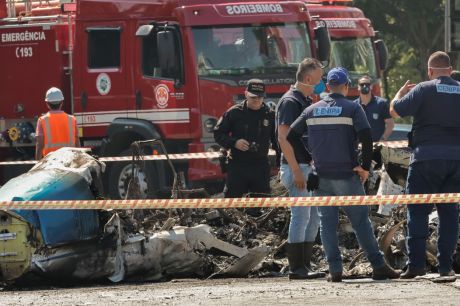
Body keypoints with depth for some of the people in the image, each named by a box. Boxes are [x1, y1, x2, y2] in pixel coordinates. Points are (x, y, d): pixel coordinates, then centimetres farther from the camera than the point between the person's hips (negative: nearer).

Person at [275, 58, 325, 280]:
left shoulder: (307, 102, 17)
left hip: (309, 166, 10)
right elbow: (283, 138, -19)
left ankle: (305, 265, 15)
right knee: (301, 216, -9)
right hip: (297, 167, -10)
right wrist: (296, 171, -23)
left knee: (313, 218, 11)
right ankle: (297, 269, -7)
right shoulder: (290, 102, -13)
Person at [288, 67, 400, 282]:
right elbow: (366, 137, -16)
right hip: (347, 176, -3)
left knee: (327, 222, 7)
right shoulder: (352, 108, -4)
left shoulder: (312, 110, 7)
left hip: (321, 176, 3)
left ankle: (335, 270, 0)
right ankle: (378, 266, 0)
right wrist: (365, 166, -8)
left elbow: (291, 136, 6)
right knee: (361, 221, 2)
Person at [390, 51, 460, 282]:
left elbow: (395, 111, -4)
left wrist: (401, 92, 14)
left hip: (427, 156, -4)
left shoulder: (424, 90, -6)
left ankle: (416, 263, -8)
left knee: (417, 211, 1)